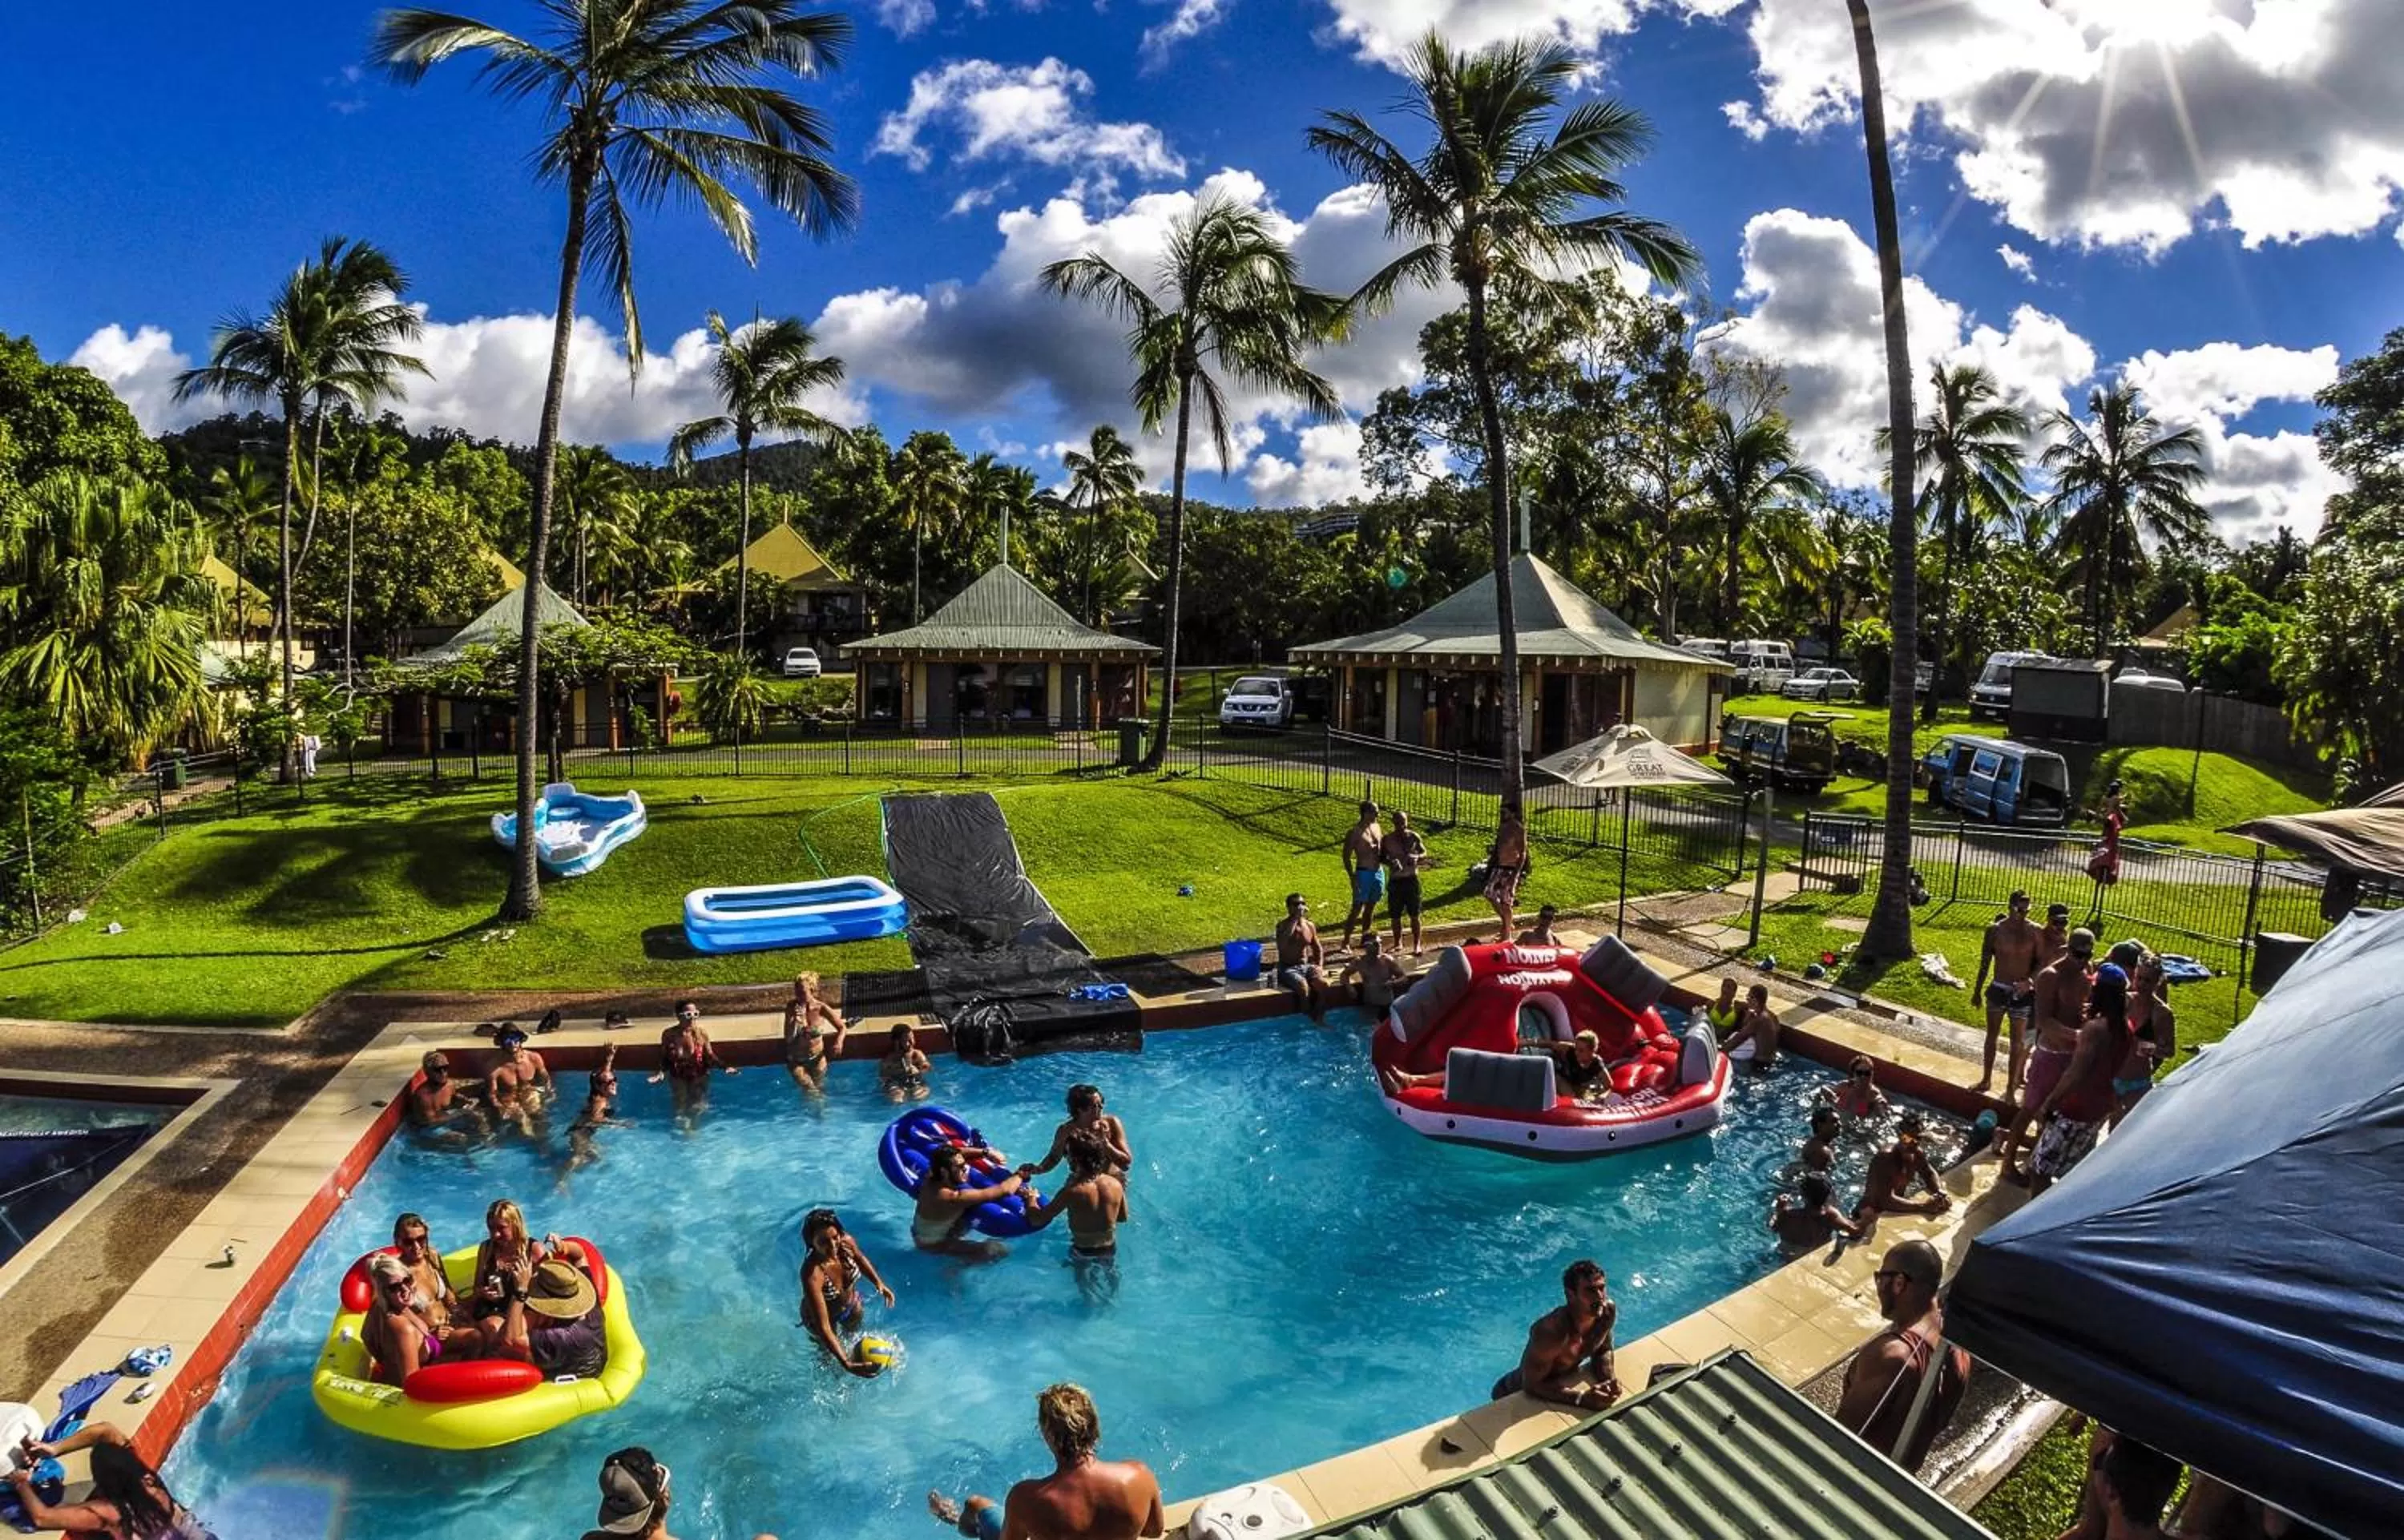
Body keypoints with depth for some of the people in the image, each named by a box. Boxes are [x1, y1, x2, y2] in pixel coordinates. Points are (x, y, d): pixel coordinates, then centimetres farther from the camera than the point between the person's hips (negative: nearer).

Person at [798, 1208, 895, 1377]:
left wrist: (878, 1283, -7)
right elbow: (823, 1328, -44)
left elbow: (859, 1258, -3)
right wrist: (846, 1365, -50)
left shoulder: (846, 1242, -32)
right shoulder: (812, 1274, -45)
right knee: (828, 1356, 24)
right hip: (821, 1314, -4)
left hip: (851, 1304, 5)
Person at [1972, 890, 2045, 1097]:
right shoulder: (1995, 930, -6)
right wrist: (1978, 989, 8)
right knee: (1992, 1035, 14)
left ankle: (2011, 1087, 15)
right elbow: (1985, 961, 3)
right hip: (1997, 989, 2)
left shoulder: (2035, 932, -9)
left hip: (2022, 993, -1)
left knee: (2017, 1042, 4)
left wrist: (2030, 981, -22)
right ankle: (1987, 1079, 29)